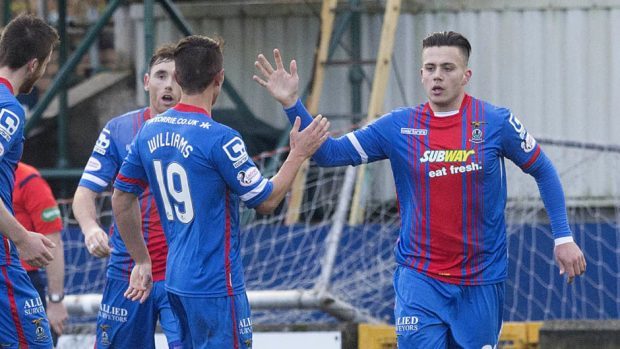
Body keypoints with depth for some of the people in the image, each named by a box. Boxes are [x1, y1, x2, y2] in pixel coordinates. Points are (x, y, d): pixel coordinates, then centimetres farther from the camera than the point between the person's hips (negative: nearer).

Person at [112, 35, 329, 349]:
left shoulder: (150, 131, 4)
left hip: (176, 280, 8)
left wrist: (141, 262, 20)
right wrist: (298, 154, 1)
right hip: (216, 286, -8)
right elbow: (266, 201, -11)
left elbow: (121, 199, 12)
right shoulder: (219, 139, -18)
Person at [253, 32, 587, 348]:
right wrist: (291, 103, -14)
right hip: (419, 280, 0)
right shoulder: (398, 127, -1)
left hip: (481, 284, 0)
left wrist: (563, 238, 3)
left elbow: (543, 172, 8)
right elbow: (328, 153, -1)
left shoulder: (496, 122, -4)